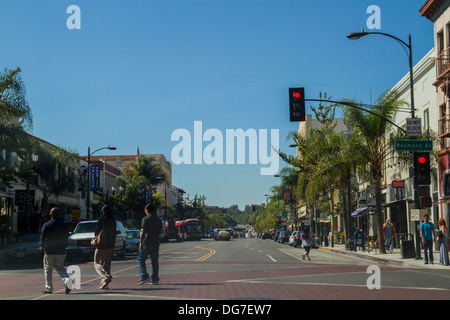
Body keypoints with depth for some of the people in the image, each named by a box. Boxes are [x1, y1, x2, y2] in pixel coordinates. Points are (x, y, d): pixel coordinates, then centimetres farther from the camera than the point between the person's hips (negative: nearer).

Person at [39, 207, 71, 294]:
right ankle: (66, 279, -13)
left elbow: (42, 238, -7)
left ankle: (49, 288, 10)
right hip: (61, 251, 3)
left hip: (49, 251, -3)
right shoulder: (64, 225, 4)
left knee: (48, 269, 9)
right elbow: (66, 239, 9)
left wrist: (41, 246, 12)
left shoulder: (46, 225, -7)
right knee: (59, 267, 15)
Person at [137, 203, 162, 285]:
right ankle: (155, 279, 6)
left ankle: (144, 276, -4)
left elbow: (143, 231, -15)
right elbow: (161, 231, 15)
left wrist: (141, 242, -16)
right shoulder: (158, 220, 10)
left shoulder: (146, 219, -8)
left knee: (141, 259, 6)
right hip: (156, 243, 5)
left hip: (146, 242, -5)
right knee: (154, 261, 6)